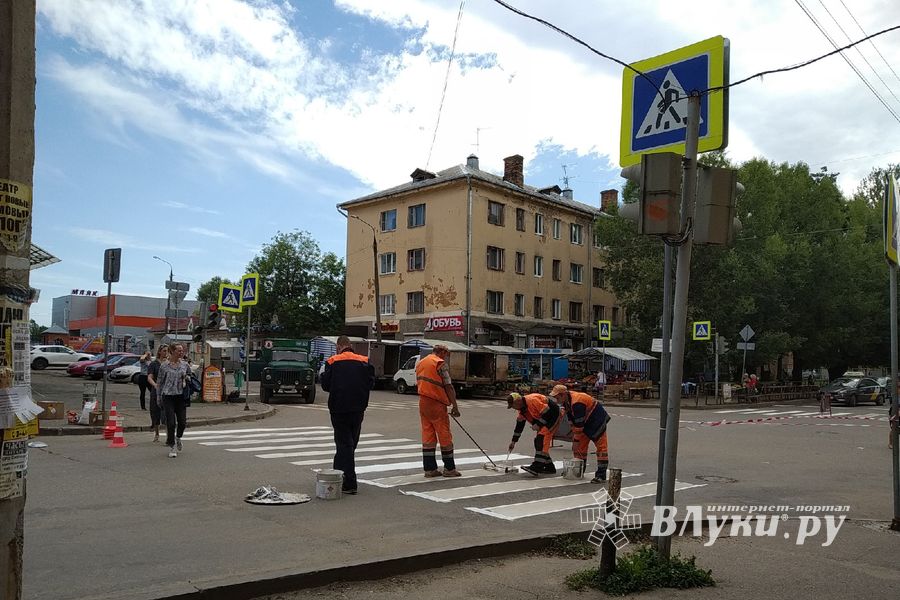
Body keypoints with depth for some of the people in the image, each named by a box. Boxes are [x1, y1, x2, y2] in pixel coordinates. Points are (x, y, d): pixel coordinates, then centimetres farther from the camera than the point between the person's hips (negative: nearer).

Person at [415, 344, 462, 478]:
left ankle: (430, 469, 10)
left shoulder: (420, 363, 15)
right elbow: (448, 386, -13)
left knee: (428, 436, 9)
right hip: (437, 404, -7)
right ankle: (449, 468, 7)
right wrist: (455, 406, -11)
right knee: (445, 436, 1)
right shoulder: (441, 363, -9)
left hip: (422, 402, 8)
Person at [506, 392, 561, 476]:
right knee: (538, 441, 6)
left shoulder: (532, 400, -28)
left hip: (553, 416, -10)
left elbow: (548, 412, -27)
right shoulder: (520, 409, 3)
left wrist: (538, 424, -22)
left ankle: (537, 467, -28)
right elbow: (519, 425, 12)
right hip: (543, 421, 10)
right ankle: (549, 467, 15)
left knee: (542, 437, -22)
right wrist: (513, 441, 13)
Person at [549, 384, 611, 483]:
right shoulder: (566, 401, -4)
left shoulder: (577, 403, -33)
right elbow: (572, 419, 7)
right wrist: (574, 432, 5)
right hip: (585, 422, 10)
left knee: (601, 446, -10)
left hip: (597, 421, -10)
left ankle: (601, 475, -11)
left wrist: (576, 440, -22)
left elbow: (579, 424, -29)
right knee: (579, 446, 10)